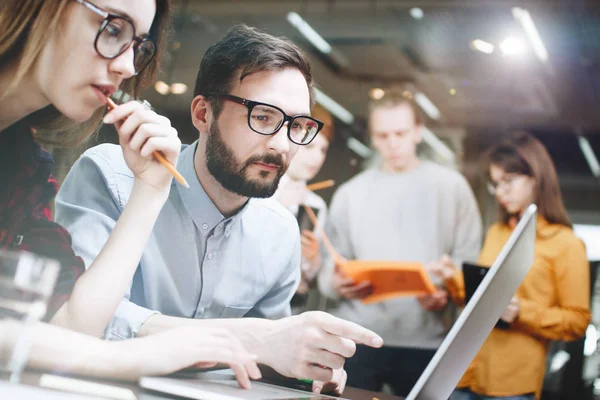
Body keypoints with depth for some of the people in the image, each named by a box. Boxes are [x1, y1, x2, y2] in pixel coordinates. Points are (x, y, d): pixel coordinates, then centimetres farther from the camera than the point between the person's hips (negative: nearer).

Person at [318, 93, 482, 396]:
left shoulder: (451, 185, 9)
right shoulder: (350, 193, 13)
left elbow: (468, 260, 4)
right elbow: (333, 264, 9)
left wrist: (447, 292, -15)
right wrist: (337, 284, -13)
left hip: (426, 340, -1)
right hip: (357, 338, 1)